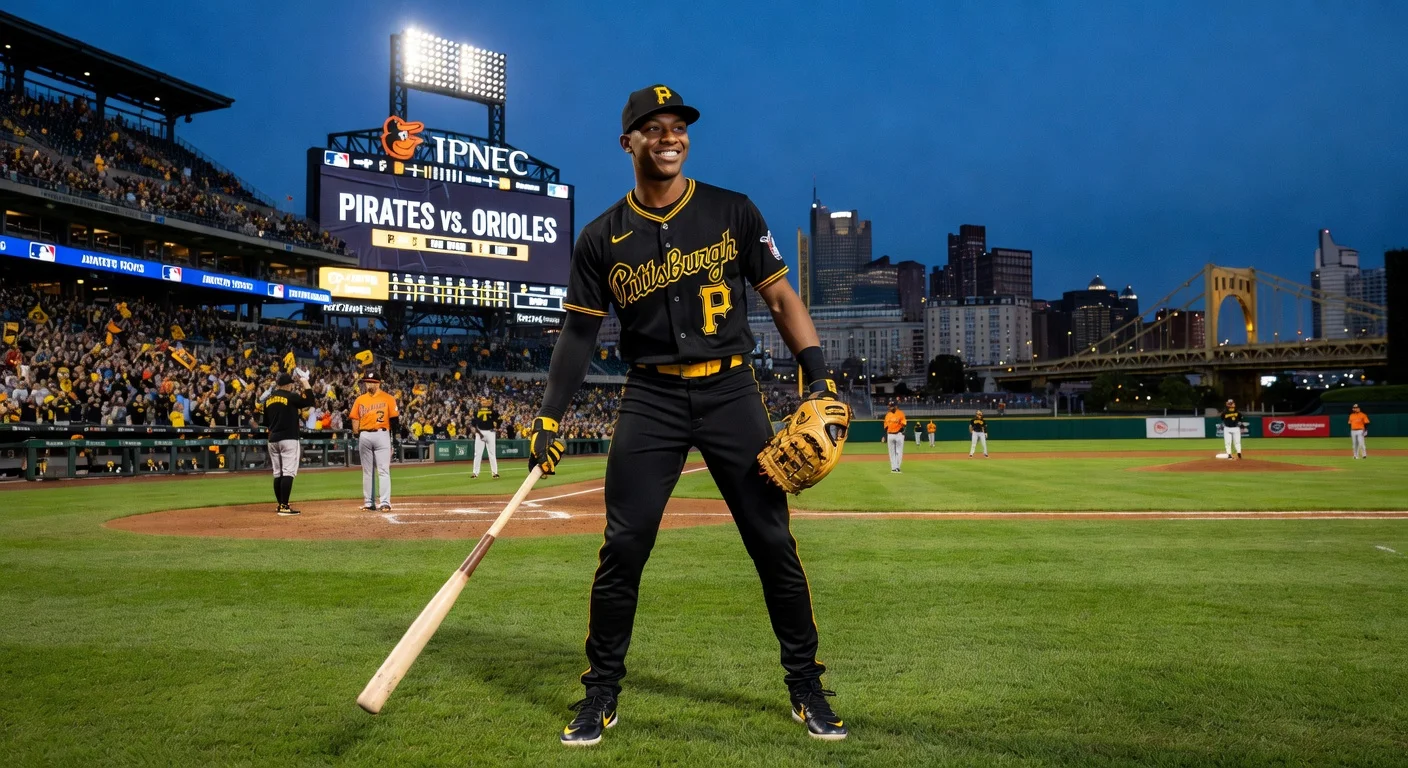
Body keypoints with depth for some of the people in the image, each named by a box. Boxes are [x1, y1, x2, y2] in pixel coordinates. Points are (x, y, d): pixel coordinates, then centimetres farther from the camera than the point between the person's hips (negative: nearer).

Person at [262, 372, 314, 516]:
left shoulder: (268, 399, 12)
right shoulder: (291, 396, -8)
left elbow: (266, 423, 16)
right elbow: (309, 401, -11)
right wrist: (306, 384, 0)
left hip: (273, 440, 7)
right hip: (289, 439, -7)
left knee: (277, 473, 12)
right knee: (288, 472, -8)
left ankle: (280, 504, 18)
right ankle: (284, 507, -14)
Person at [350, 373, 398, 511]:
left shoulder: (388, 398, 1)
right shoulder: (360, 400, 11)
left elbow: (394, 418, -2)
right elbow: (355, 420, 11)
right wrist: (356, 438, 5)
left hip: (382, 435, -4)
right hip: (364, 436, 4)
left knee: (383, 470, -6)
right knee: (367, 472, 8)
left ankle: (385, 503, -6)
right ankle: (369, 503, 14)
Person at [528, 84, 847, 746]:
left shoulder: (733, 213, 3)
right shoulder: (602, 239, 4)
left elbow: (780, 298, 4)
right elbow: (579, 332, 5)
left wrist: (818, 378, -7)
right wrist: (549, 418, -3)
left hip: (732, 391, 0)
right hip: (651, 399, 0)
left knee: (773, 541, 0)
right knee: (622, 547, -3)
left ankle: (806, 688, 17)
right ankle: (601, 693, 15)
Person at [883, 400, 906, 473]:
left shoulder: (900, 413, -2)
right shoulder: (888, 415, 11)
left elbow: (903, 424, -7)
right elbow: (886, 427, 13)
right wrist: (885, 437, 10)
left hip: (899, 434, -4)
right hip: (890, 435, 4)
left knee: (899, 452, -4)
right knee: (892, 452, 6)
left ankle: (897, 467, -1)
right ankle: (893, 468, 9)